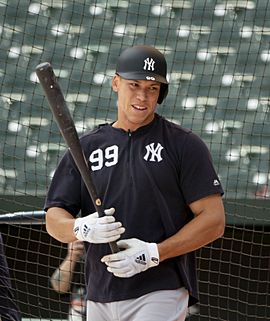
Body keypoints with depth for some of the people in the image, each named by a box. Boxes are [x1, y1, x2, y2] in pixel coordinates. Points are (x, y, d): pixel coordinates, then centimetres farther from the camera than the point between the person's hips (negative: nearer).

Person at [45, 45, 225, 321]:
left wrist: (154, 253, -14)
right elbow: (53, 218, 9)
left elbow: (214, 221, -3)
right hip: (100, 298, 5)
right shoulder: (86, 147, 14)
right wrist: (81, 228, -15)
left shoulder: (183, 144, 3)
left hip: (160, 295, -5)